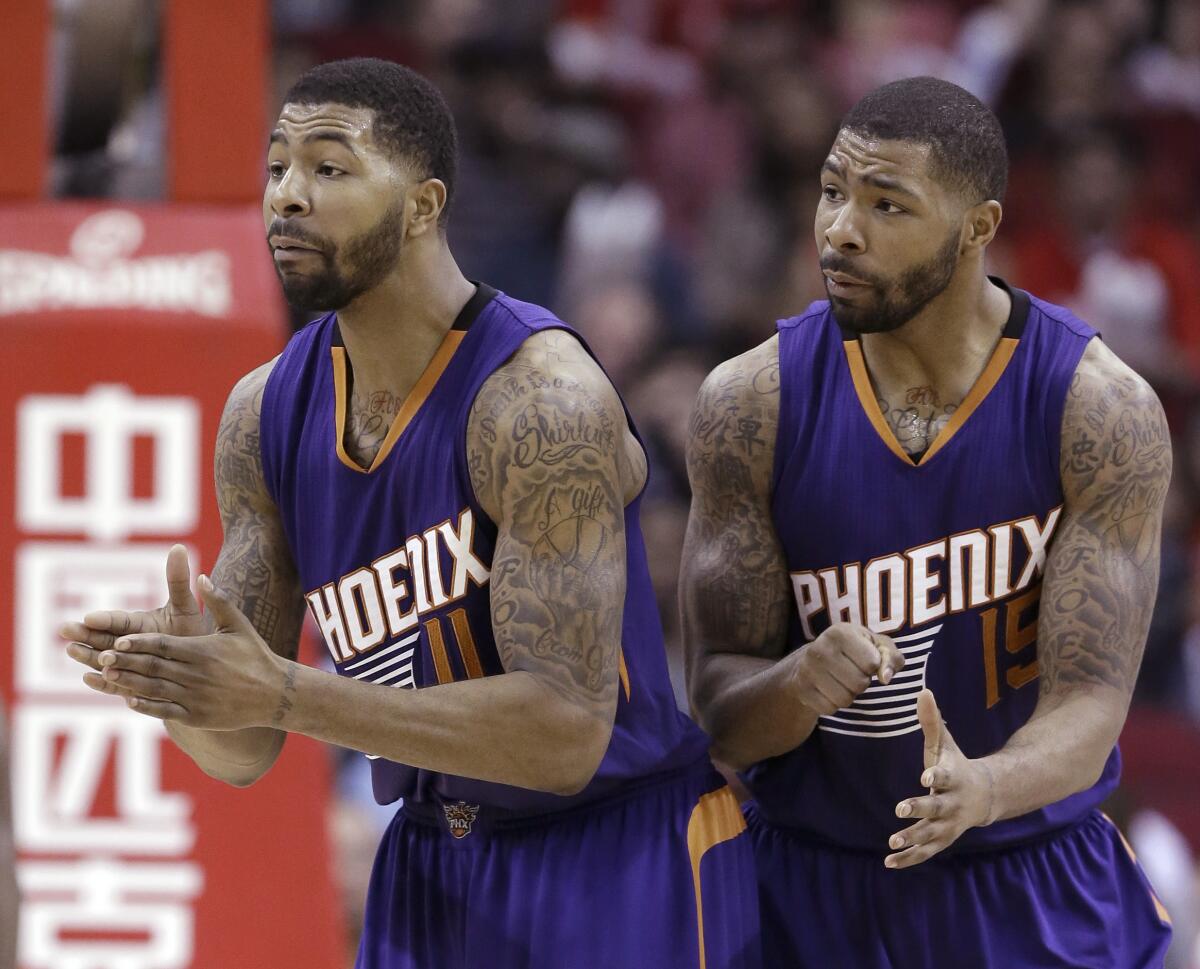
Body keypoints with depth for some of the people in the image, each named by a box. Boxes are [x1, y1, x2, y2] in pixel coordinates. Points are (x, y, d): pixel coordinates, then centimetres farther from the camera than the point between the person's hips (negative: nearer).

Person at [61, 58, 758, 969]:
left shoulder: (539, 398, -20)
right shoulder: (266, 414, 1)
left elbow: (567, 730, -26)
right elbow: (243, 752, 3)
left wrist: (285, 695, -31)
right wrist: (174, 680, -20)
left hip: (621, 860, -6)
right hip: (431, 861, 6)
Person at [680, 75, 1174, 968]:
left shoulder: (1104, 412, -15)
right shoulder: (751, 406, -11)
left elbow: (1087, 701, -19)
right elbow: (721, 714, -9)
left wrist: (984, 789, -40)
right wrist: (800, 686, -32)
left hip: (1037, 894, -1)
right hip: (813, 894, 1)